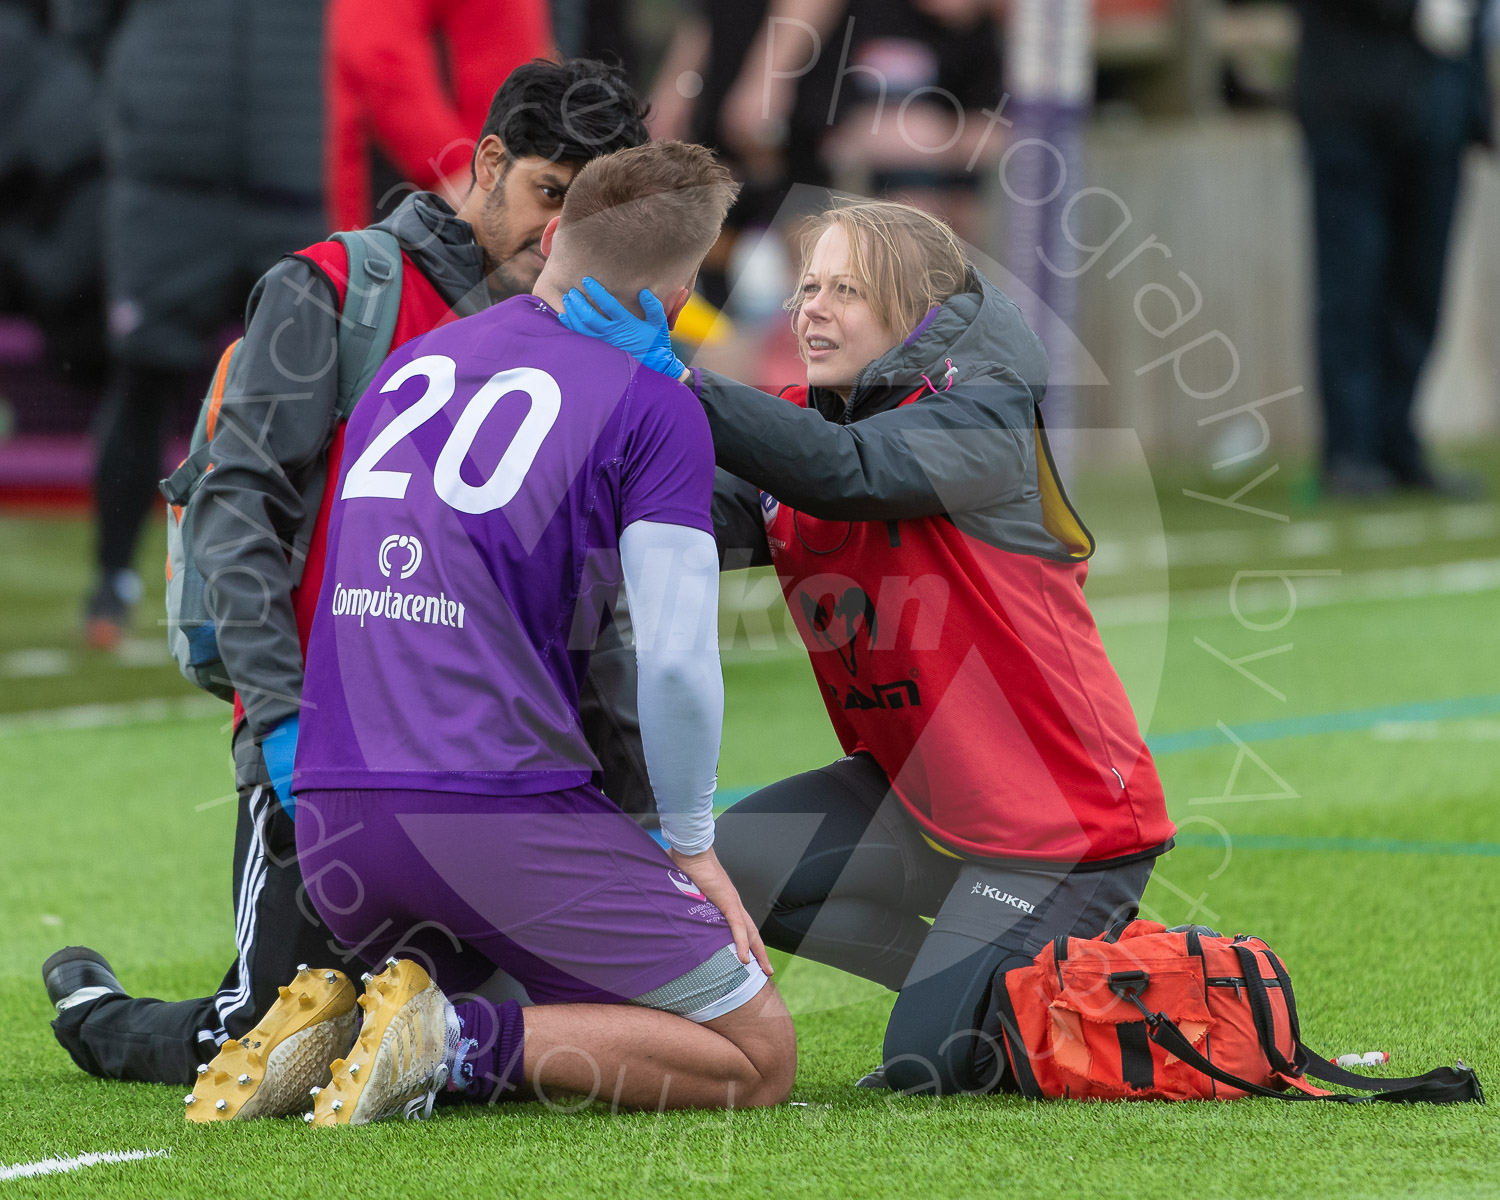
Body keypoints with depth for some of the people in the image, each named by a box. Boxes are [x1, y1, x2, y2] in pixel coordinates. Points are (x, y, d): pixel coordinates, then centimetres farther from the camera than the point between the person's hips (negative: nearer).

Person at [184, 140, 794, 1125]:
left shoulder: (408, 368, 17)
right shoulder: (654, 409, -2)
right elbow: (676, 663, -6)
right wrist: (691, 846, 5)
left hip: (329, 821, 6)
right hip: (496, 809, -6)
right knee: (760, 1056, 3)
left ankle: (329, 1031, 2)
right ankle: (459, 1044, -15)